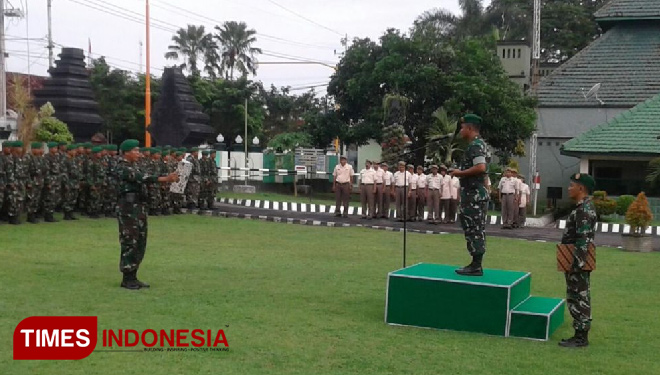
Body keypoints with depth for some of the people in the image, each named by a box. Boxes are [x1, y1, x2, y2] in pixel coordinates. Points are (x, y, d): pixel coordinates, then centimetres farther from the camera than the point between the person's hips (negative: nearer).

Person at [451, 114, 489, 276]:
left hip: (474, 195, -11)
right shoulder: (479, 144, 18)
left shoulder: (475, 145, -14)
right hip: (476, 194, 11)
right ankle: (476, 264, 17)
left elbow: (480, 167, -27)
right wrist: (461, 172, 17)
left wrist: (460, 173, -17)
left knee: (474, 229, -7)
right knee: (475, 229, 12)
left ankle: (476, 267, -5)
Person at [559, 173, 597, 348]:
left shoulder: (584, 210, -19)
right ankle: (581, 334, 20)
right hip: (579, 261, 11)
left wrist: (577, 263, -24)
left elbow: (583, 240, -24)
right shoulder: (585, 207, 14)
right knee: (580, 298, 14)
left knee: (578, 298, -4)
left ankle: (581, 337, 2)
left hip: (578, 262, -11)